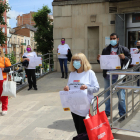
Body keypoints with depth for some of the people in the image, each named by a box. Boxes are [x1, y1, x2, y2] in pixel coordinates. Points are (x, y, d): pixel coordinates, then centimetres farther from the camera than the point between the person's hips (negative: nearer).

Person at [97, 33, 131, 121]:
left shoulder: (124, 49, 2)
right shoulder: (106, 50, 12)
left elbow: (130, 61, -1)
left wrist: (124, 58, -20)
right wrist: (99, 59, -6)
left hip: (118, 75, -3)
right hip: (108, 75, 4)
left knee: (121, 96, 0)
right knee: (107, 95, 12)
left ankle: (122, 114, 13)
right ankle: (107, 112, 27)